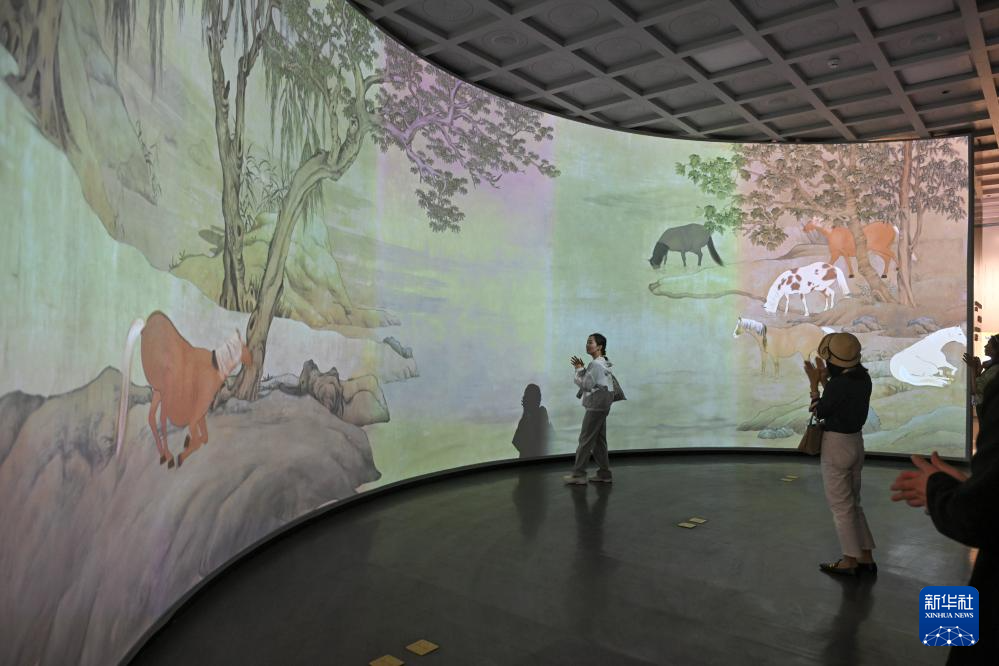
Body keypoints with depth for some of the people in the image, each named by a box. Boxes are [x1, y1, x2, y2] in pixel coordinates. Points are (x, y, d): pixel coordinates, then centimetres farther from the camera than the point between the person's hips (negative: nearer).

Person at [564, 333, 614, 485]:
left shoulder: (596, 364, -15)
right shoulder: (601, 362, 17)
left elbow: (587, 384, -17)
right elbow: (589, 383, 16)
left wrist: (579, 369, -5)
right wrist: (581, 368, 3)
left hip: (597, 405, -11)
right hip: (599, 405, 11)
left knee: (586, 439, -7)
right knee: (599, 439, 13)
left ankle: (578, 474, -3)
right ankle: (604, 473, 17)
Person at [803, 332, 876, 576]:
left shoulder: (838, 384, -24)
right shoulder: (863, 378, 0)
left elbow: (819, 412, -10)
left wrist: (814, 383, -3)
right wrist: (824, 379, 11)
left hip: (836, 446, -8)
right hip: (855, 442, 8)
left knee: (841, 506, 5)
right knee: (853, 502, 19)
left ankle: (850, 561, 15)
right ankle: (866, 557, 24)